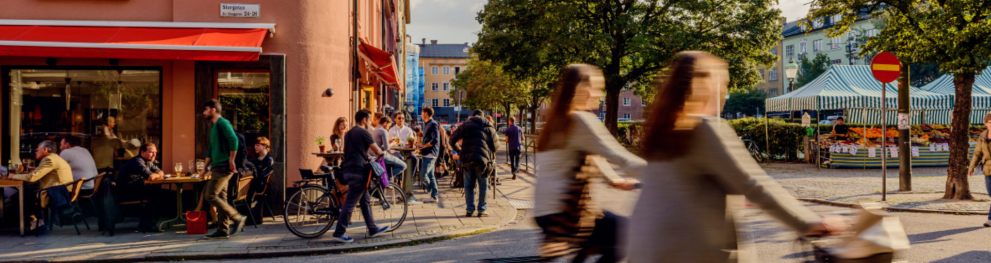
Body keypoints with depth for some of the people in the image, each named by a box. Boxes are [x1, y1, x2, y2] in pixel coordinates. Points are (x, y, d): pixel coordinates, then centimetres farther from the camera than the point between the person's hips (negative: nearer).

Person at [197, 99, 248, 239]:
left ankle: (237, 218, -7)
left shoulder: (222, 123, -9)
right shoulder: (214, 127, 22)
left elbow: (234, 140, -22)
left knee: (211, 196, -12)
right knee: (221, 198, 8)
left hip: (223, 167, -10)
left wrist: (231, 161, -21)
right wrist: (205, 169, 25)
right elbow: (210, 150, 28)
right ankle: (223, 230, 11)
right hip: (217, 168, 10)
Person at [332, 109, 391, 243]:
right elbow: (377, 151, -7)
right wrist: (383, 153, 14)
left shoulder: (349, 133, 16)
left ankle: (373, 229, 23)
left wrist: (366, 158, 31)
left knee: (365, 200, 16)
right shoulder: (363, 132, -10)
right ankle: (339, 233, -4)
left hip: (349, 169, 10)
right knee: (350, 203, -6)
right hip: (357, 170, -10)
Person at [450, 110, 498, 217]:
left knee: (469, 185, 10)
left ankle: (469, 209, 8)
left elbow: (452, 139, 6)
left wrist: (459, 150, 18)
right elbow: (494, 145, 9)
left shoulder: (466, 124, 11)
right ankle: (481, 210, 7)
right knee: (483, 185, 7)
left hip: (467, 159, 1)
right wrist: (492, 159, 21)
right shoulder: (489, 127, 14)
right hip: (482, 160, -1)